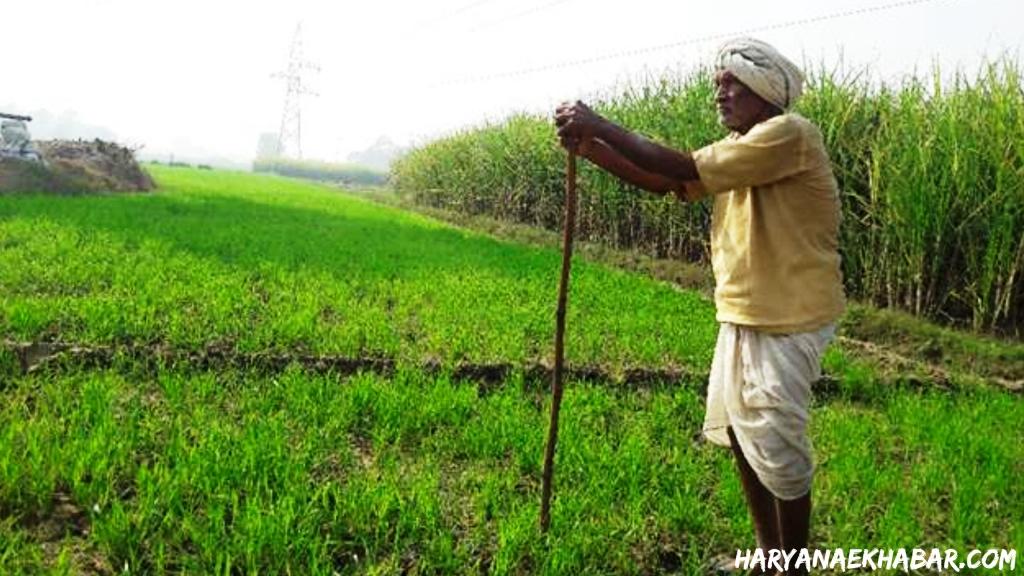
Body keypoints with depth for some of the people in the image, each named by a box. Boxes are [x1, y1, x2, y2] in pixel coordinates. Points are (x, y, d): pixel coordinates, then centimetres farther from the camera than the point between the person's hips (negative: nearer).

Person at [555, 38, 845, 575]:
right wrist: (592, 149, -5)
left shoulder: (789, 134, -18)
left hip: (786, 320, -10)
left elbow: (684, 169, -25)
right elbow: (665, 184, 7)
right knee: (737, 432, 17)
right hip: (743, 314, 10)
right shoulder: (739, 146, 12)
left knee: (776, 448, -1)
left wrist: (602, 126, -20)